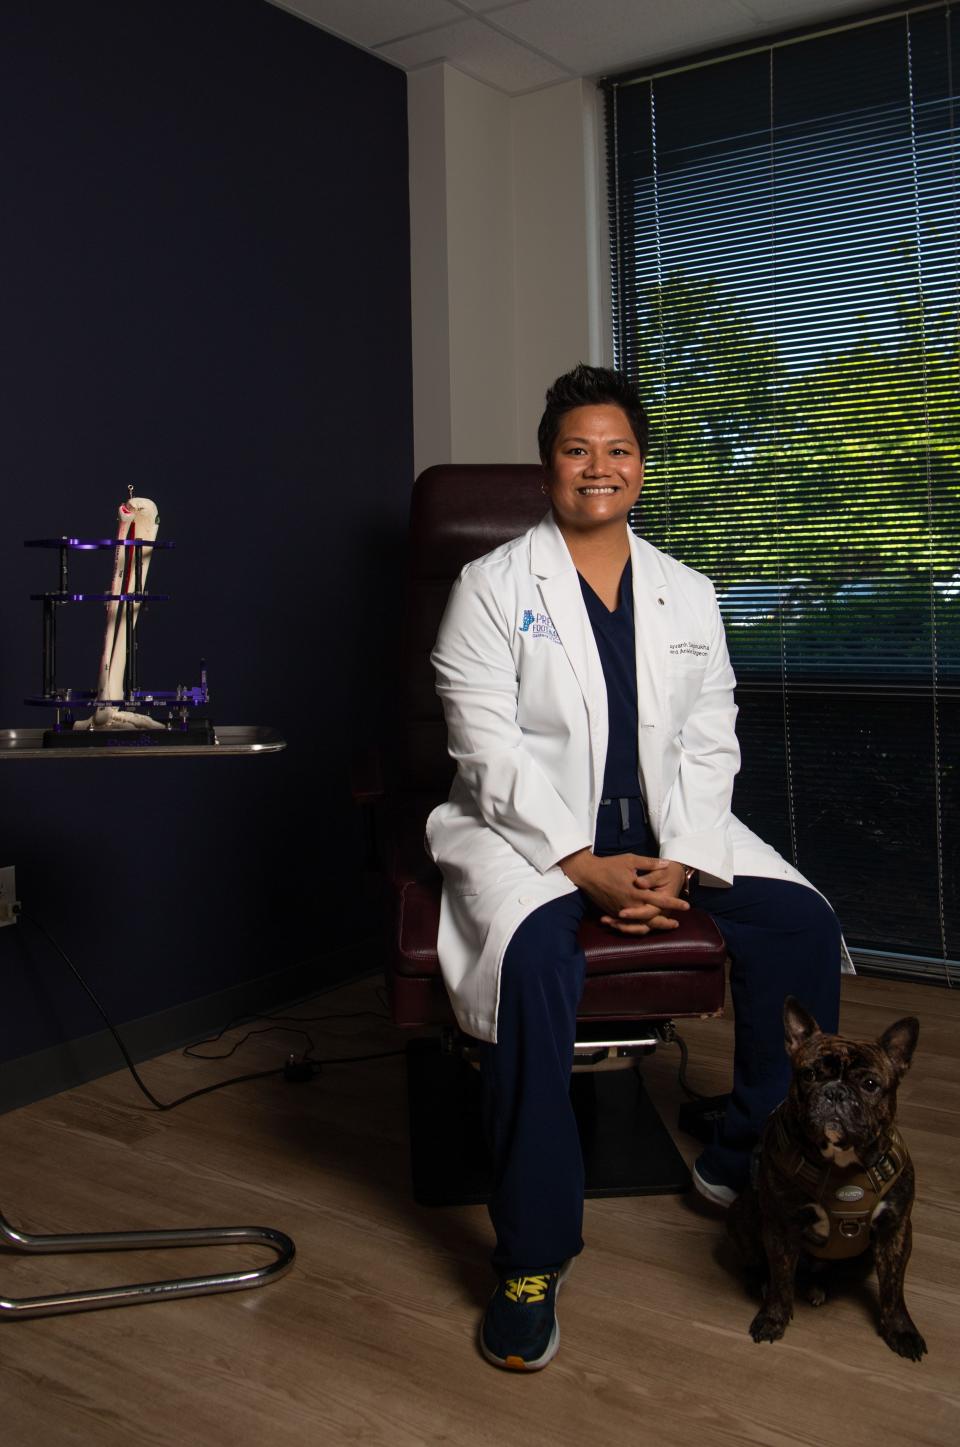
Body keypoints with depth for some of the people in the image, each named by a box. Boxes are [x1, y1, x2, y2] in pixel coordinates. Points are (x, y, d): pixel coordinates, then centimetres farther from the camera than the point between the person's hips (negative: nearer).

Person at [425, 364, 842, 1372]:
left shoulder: (688, 595, 12)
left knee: (802, 926, -17)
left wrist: (676, 864, -10)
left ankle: (752, 1162, 5)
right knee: (532, 959, -33)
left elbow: (708, 745, 7)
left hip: (664, 830, 4)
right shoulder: (492, 587, 0)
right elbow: (490, 749, -10)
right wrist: (588, 868, -19)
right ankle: (532, 1253, -17)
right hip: (530, 828, -4)